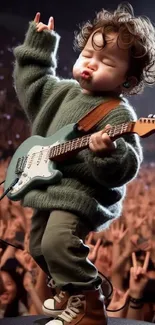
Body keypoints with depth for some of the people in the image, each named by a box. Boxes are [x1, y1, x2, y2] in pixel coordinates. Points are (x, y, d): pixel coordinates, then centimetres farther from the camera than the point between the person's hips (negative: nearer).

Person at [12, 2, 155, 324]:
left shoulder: (118, 113, -18)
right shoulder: (62, 91, 6)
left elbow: (125, 168, -25)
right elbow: (32, 84, 24)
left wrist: (109, 153, -46)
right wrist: (37, 44, 20)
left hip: (82, 193, -9)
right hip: (48, 186, 9)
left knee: (58, 242, -28)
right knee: (39, 247, 19)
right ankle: (70, 291, 39)